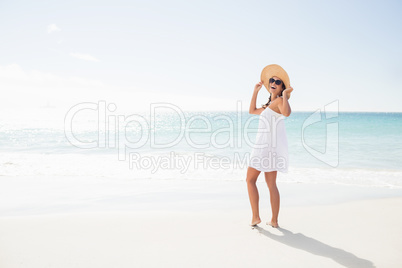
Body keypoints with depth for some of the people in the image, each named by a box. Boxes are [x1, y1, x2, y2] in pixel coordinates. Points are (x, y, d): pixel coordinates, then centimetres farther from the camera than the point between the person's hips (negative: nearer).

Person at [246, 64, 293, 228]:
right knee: (271, 184, 11)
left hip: (268, 145, -10)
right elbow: (252, 111, 32)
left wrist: (285, 94, -18)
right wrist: (256, 91, 30)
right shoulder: (269, 105, 21)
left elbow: (287, 113, -31)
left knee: (250, 179, 1)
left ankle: (255, 216, 4)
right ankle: (274, 221, 15)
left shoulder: (279, 100, -8)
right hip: (268, 146, 10)